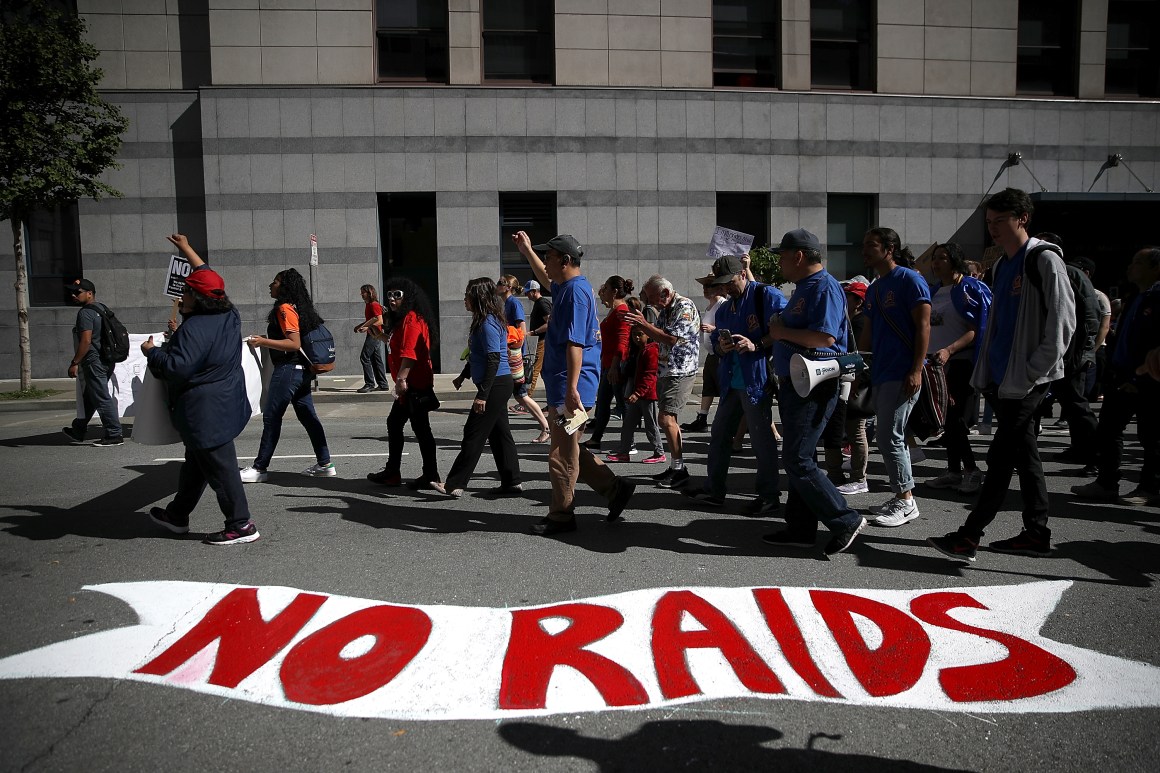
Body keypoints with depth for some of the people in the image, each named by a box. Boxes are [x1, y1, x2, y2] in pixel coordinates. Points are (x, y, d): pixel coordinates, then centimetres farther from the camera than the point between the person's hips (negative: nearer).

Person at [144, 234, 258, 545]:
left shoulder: (194, 328, -22)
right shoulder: (229, 316, 5)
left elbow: (177, 368, -26)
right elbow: (207, 278, 19)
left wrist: (152, 351, -8)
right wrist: (187, 249, 27)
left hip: (205, 412, -10)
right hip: (225, 403, 10)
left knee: (218, 466, -3)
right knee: (195, 461, 21)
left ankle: (241, 525, 1)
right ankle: (177, 514, 36)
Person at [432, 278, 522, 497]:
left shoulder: (488, 324, -16)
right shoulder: (485, 321, 16)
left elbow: (493, 360, -22)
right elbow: (477, 356, 28)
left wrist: (482, 394, -23)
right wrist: (464, 375, 36)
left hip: (495, 386, -10)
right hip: (499, 386, 10)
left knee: (474, 435, -5)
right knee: (499, 433, 12)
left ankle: (454, 485, 0)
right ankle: (511, 482, 17)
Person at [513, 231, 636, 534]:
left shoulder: (575, 292, -17)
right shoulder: (567, 287, 14)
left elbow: (575, 344, -24)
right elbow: (547, 280, 40)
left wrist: (571, 390, -27)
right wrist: (527, 252, 39)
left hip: (569, 389, -10)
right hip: (562, 387, 10)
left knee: (562, 457, 0)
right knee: (569, 451, 17)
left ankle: (561, 517, 11)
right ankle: (615, 489, 22)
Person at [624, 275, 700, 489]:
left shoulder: (685, 307, -14)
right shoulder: (664, 309, 14)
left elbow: (671, 339, -22)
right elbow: (657, 337, 17)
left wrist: (644, 324, -18)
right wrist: (641, 323, 2)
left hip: (680, 372, -9)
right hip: (665, 371, 9)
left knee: (667, 419, -14)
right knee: (669, 419, 10)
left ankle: (679, 469, -7)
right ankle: (676, 467, 18)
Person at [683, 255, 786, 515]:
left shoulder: (767, 295, -6)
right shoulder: (724, 309, 19)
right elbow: (715, 343, 23)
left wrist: (757, 345, -23)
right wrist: (721, 346, 0)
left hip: (757, 381, -8)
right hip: (731, 381, 8)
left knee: (761, 437, -3)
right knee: (719, 434, 12)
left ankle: (769, 496, 9)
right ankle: (715, 489, 23)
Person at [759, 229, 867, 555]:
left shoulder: (824, 287, -14)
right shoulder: (803, 288, 18)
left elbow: (825, 336, -26)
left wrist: (782, 331, -15)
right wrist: (770, 337, 14)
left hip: (814, 385, -11)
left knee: (798, 461, -10)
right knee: (797, 458, 12)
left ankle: (845, 520, -1)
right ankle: (800, 528, 20)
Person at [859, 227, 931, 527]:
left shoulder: (909, 280, -7)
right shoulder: (873, 289, 17)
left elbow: (923, 326, -13)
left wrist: (916, 370, -19)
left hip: (902, 373, -9)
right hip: (881, 373, 9)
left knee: (889, 437, -9)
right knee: (892, 436, 12)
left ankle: (906, 501, 1)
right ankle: (903, 497, 21)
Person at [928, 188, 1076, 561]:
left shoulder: (1044, 260, -9)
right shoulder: (1001, 266, 16)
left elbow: (1062, 322, -15)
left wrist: (1032, 372, -17)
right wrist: (986, 372, 15)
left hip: (1026, 380, -9)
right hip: (1002, 377, 9)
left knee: (1001, 457, -7)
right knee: (1024, 455, 12)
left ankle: (968, 536, -5)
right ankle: (1036, 534, 20)